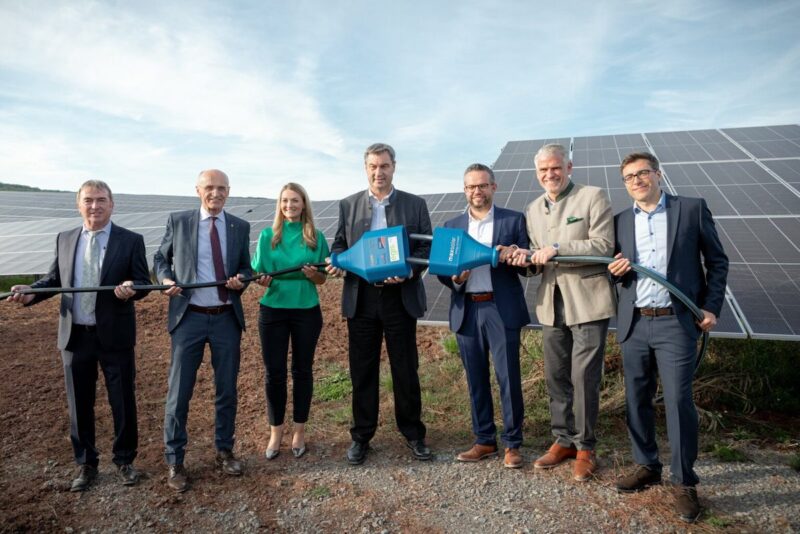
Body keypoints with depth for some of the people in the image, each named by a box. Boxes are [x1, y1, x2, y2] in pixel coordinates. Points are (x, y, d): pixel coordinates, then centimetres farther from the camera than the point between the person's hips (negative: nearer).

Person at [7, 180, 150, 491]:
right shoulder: (65, 240, 8)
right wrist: (31, 292, -8)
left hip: (114, 337, -3)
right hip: (75, 336, 3)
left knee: (123, 402, 8)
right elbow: (54, 278, 11)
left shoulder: (130, 241, -4)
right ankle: (86, 464, 32)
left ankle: (124, 460, 28)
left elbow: (144, 282, -6)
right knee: (79, 404, 14)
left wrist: (130, 289, -28)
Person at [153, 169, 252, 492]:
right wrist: (165, 279, -9)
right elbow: (160, 258, 11)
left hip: (227, 318, 2)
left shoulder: (240, 227, 4)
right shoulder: (178, 221, 1)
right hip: (189, 317, -1)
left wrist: (241, 280, -12)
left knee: (227, 389, 11)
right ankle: (175, 461, 18)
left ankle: (224, 450, 30)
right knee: (179, 391, 2)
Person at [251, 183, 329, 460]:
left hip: (307, 311, 0)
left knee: (302, 371, 9)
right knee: (274, 372, 4)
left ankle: (299, 430, 23)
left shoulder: (316, 237, 1)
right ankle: (276, 430, 21)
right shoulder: (267, 236, 2)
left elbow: (323, 279, 4)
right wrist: (262, 281, -19)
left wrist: (314, 275, -17)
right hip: (273, 310, 0)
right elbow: (257, 273, 3)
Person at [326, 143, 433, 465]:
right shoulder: (348, 205, 9)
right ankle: (361, 436, 24)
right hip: (361, 298, 1)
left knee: (406, 369, 7)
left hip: (401, 297, -1)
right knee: (362, 370, 9)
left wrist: (409, 271, -15)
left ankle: (413, 434, 24)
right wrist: (335, 262, -10)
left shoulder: (415, 205, 5)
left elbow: (427, 247, 2)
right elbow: (339, 245, 12)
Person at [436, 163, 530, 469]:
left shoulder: (514, 220, 3)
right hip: (466, 311, 3)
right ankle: (484, 441, 25)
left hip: (502, 310, -3)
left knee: (508, 378, 1)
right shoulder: (451, 226, 11)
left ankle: (512, 444, 16)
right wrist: (454, 278, -11)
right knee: (476, 380, 11)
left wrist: (515, 256, -20)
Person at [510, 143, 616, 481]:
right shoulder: (533, 209, 14)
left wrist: (557, 248, -19)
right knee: (556, 377, 12)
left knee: (584, 378, -1)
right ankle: (563, 441, 28)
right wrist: (527, 260, -5)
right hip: (551, 303, 6)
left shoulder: (593, 197, -4)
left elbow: (604, 245, -13)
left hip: (587, 301, -5)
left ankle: (585, 447, 16)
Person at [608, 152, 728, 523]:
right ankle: (647, 466, 27)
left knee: (678, 401, -3)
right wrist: (616, 269, -6)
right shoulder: (620, 221, 11)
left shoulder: (692, 209, 2)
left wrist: (711, 307, -3)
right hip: (634, 325, 4)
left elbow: (716, 260, 5)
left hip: (676, 323, -3)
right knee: (637, 401, 10)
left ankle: (684, 482, 12)